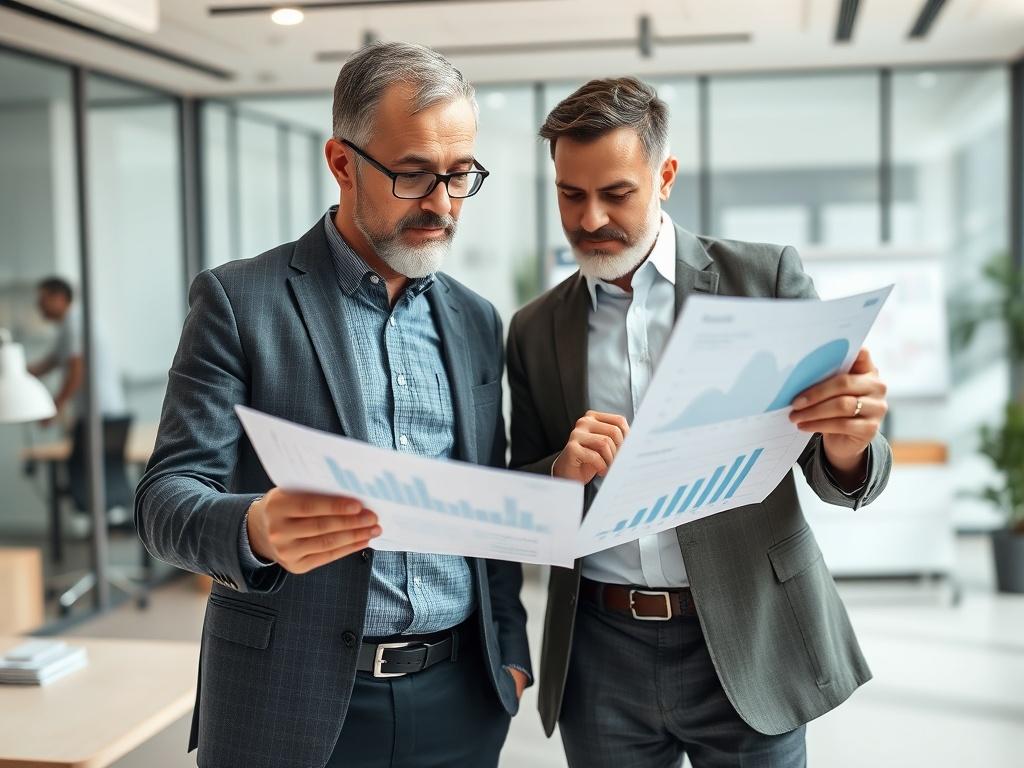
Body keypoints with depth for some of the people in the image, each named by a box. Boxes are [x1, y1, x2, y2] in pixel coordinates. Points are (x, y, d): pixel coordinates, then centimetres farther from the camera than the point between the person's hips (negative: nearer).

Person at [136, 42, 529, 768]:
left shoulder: (475, 321, 8)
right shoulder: (240, 300, -6)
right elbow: (167, 495, -10)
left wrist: (509, 648, 7)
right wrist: (257, 529, -30)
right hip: (294, 704, -4)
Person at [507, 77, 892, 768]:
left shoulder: (767, 277, -3)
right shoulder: (536, 330, 5)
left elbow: (840, 477, -2)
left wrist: (847, 448, -26)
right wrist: (564, 470, -14)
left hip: (748, 643, -2)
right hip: (599, 652, 2)